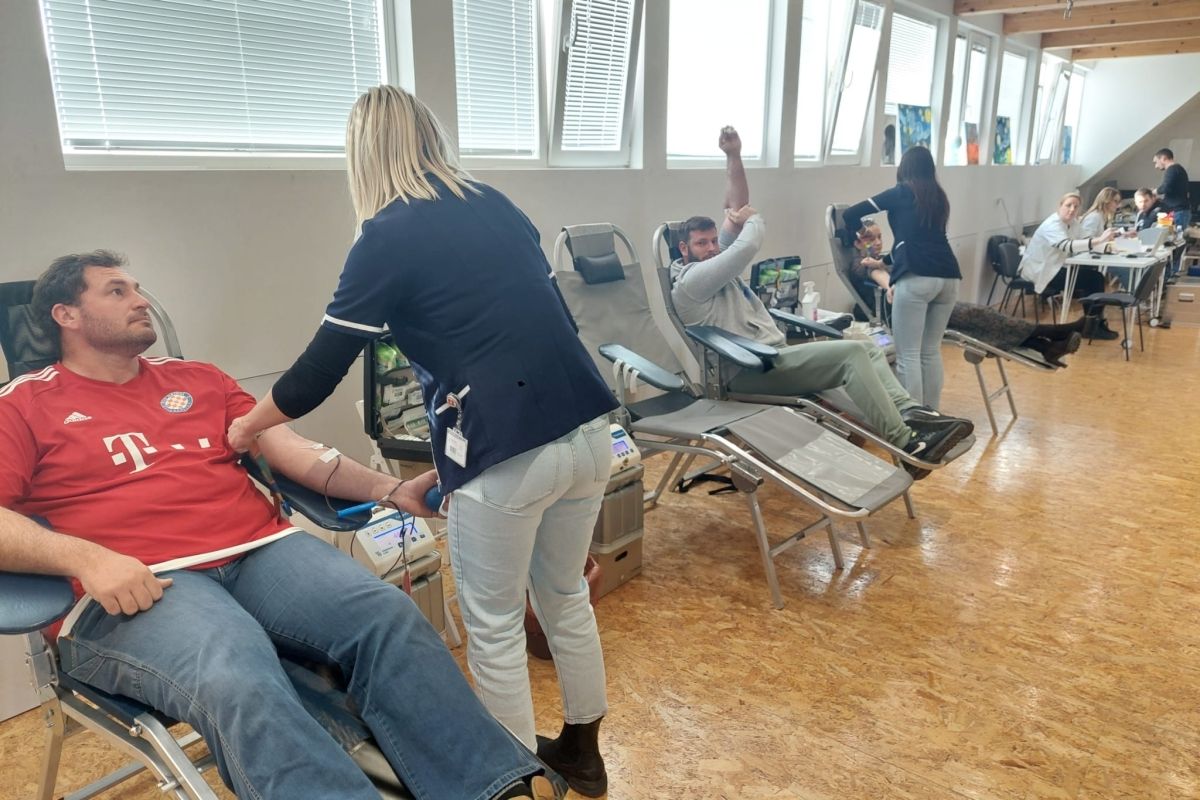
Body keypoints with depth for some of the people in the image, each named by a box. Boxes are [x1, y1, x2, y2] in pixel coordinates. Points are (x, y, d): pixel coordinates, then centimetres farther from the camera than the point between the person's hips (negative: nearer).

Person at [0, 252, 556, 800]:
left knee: (389, 615, -24)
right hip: (136, 587, -3)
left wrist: (390, 491, 1)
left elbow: (296, 451, 15)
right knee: (239, 681, -36)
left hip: (261, 550, 4)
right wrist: (86, 557, -19)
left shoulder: (200, 380, 24)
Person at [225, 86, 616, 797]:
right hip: (589, 429, 7)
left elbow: (323, 368, 1)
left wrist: (248, 427, 20)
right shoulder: (499, 207, 13)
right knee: (566, 596, 24)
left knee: (495, 627, 15)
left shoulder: (389, 235, -4)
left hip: (508, 452, -7)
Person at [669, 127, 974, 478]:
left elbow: (737, 209, 16)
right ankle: (906, 444, -26)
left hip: (775, 355, 10)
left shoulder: (715, 263, 19)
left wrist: (733, 156, 5)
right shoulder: (689, 281, -11)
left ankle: (913, 414, -18)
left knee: (867, 350, -1)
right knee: (852, 353, -23)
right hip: (750, 370, -10)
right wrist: (753, 219, 4)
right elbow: (748, 247, -19)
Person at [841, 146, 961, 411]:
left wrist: (849, 241, 26)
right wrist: (895, 274, 38)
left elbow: (850, 214, 6)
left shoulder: (901, 193, 7)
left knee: (908, 354, -1)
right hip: (949, 276, 6)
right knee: (932, 351, 14)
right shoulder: (939, 197, 24)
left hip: (918, 278, -6)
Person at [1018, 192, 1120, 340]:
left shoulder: (1072, 222, 8)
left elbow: (1082, 242, 4)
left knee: (1096, 278, -4)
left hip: (1056, 268, 9)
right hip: (1039, 272, -9)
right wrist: (1099, 240, -45)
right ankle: (1092, 326, -1)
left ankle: (1096, 323, 5)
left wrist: (1103, 239, -14)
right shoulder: (1052, 225, -22)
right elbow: (1067, 246, -39)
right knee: (1092, 280, -15)